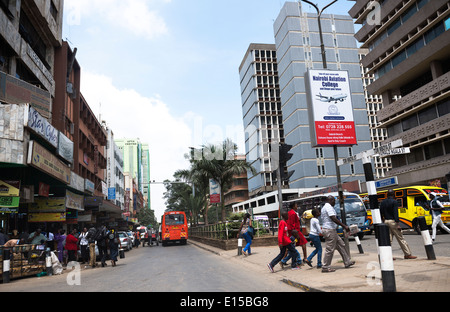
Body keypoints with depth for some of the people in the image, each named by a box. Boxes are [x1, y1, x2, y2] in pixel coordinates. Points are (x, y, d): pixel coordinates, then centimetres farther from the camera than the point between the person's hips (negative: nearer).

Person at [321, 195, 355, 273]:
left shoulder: (324, 207, 19)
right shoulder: (329, 207, -14)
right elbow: (334, 219, -22)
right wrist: (344, 226, -19)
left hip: (332, 231, 11)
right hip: (329, 230, -11)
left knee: (341, 245, 15)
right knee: (330, 249, -5)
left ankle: (347, 262, 22)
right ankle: (325, 268, 1)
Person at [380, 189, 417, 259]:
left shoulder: (383, 202, 11)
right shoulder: (394, 202, -9)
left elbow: (381, 213, 13)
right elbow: (395, 213, -16)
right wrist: (398, 224, -17)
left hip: (386, 221, 6)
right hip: (393, 221, -6)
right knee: (401, 238, 1)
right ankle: (407, 254, 7)